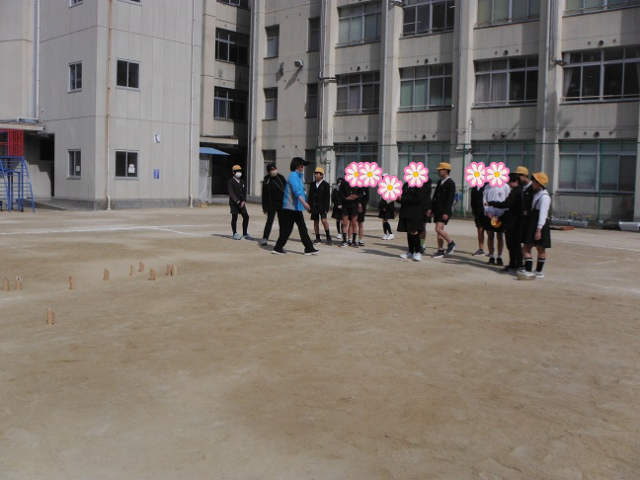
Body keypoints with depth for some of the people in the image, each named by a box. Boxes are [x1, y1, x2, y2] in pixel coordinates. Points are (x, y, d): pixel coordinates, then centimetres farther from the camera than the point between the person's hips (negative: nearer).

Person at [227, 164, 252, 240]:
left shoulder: (242, 182, 13)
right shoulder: (230, 182, -5)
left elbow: (244, 192, 9)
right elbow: (231, 193, -13)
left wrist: (243, 201, -7)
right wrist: (237, 202, -20)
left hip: (242, 203, 6)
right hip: (233, 203, -5)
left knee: (246, 217, 0)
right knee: (234, 217, 0)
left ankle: (245, 234, 9)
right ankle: (235, 234, 11)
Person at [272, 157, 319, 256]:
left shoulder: (298, 176, 17)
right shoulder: (293, 175, -12)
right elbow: (296, 190, -25)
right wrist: (304, 203, -34)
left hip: (297, 207, 10)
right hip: (291, 207, -10)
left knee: (302, 228, 8)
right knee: (287, 229, -4)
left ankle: (309, 248, 9)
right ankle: (277, 248, 4)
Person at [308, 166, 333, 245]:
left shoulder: (326, 185, -3)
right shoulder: (312, 184, 10)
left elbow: (327, 197, -6)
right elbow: (310, 196, 12)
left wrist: (326, 208, -13)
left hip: (322, 207, -5)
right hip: (314, 206, 5)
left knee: (324, 220, -16)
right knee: (316, 222, 6)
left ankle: (329, 238, -6)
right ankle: (318, 238, 14)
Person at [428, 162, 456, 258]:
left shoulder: (450, 183, -11)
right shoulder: (439, 182, 14)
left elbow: (450, 199, -16)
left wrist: (446, 212, -21)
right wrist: (431, 208, 13)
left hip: (445, 211, -8)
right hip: (438, 210, 8)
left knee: (439, 229, -16)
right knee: (439, 230, 9)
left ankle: (451, 243, 3)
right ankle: (440, 250, 14)